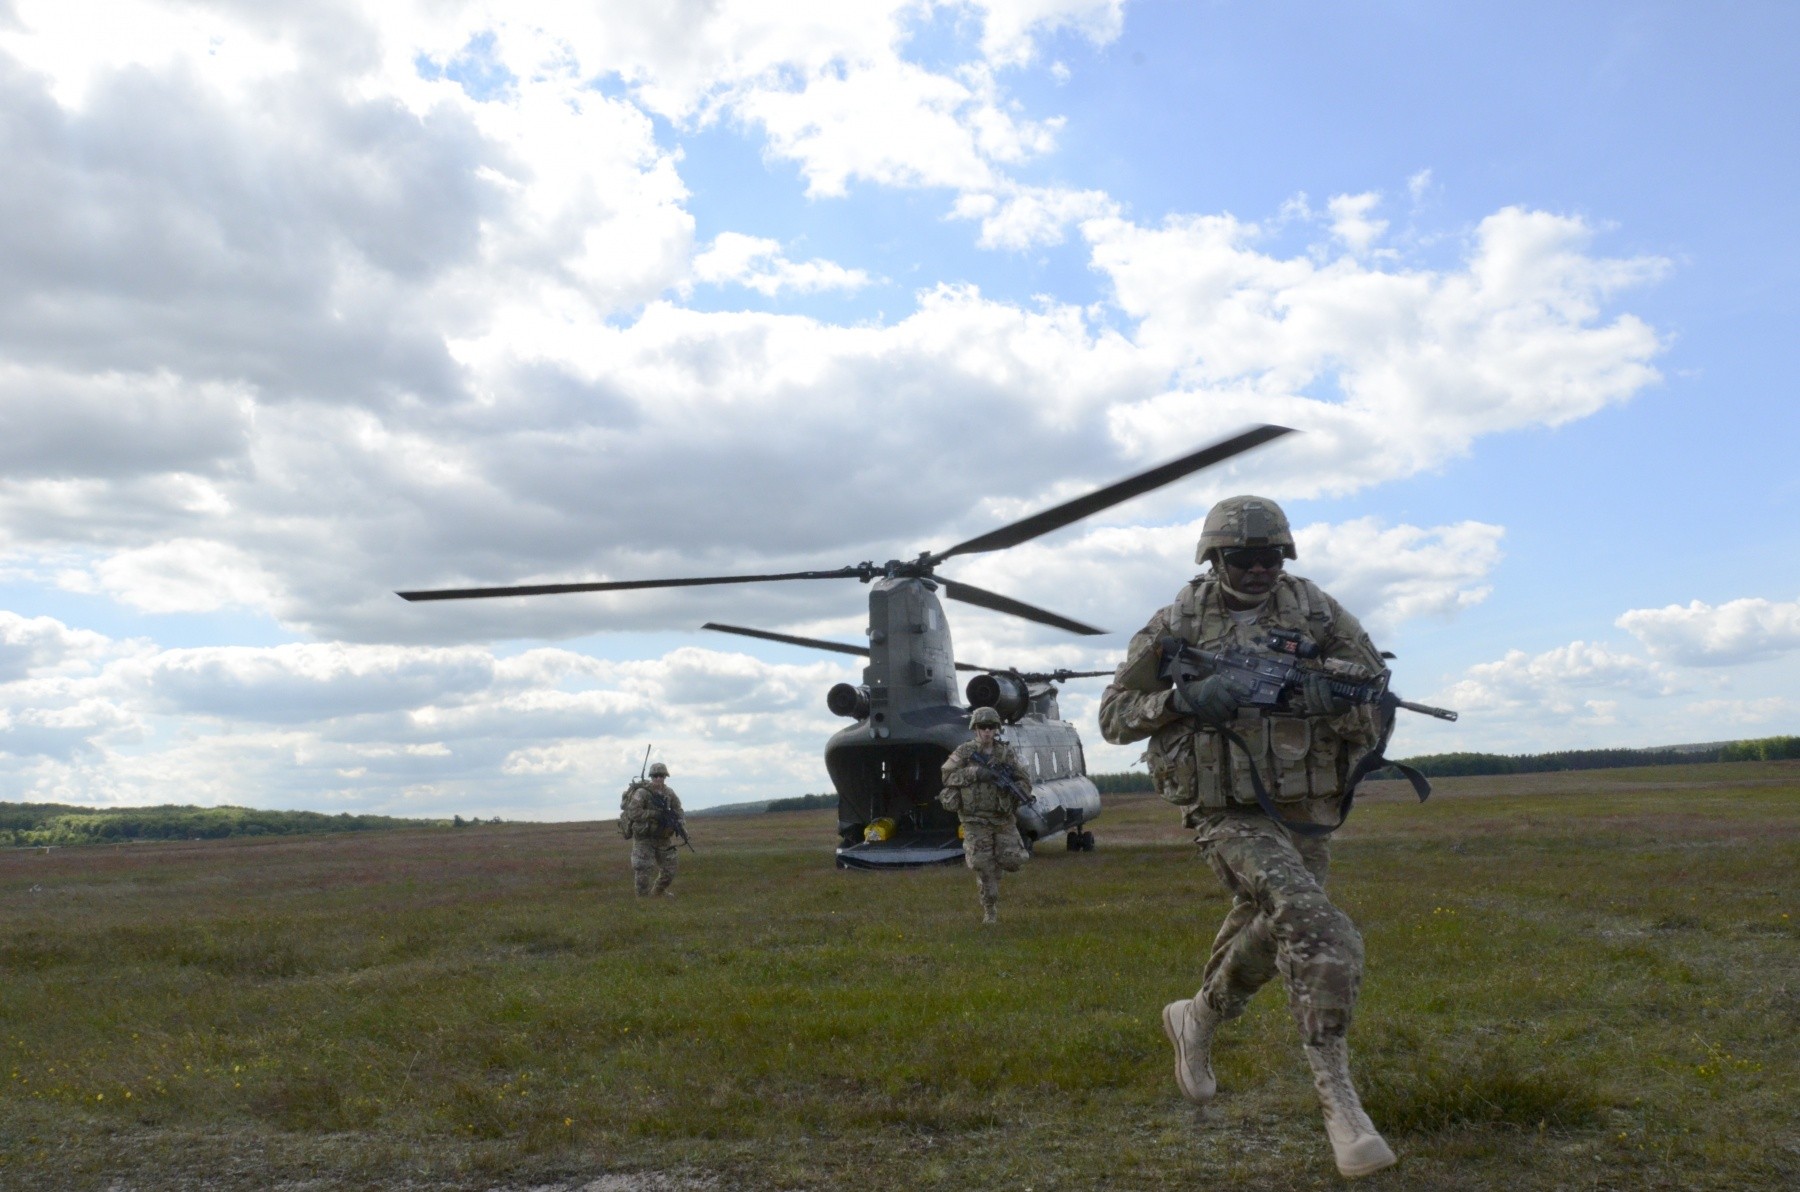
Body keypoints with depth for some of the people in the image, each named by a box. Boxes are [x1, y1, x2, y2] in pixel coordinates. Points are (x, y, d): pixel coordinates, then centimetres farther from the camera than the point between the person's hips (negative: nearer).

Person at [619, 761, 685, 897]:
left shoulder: (668, 792, 1)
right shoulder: (642, 792, -19)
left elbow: (677, 807, 17)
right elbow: (633, 813, -27)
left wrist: (678, 820, -1)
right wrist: (655, 813, -28)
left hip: (662, 838, 6)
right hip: (643, 838, -6)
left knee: (669, 871, 12)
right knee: (644, 872, -9)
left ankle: (658, 892, 36)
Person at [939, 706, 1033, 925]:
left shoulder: (1007, 753, 3)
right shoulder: (965, 751, -2)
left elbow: (1025, 782, 4)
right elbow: (947, 776, -6)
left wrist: (1011, 787, -19)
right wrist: (973, 773, -18)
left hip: (1003, 818, 3)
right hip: (976, 820, -2)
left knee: (1012, 861, -6)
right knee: (986, 870, -4)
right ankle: (990, 913, 11)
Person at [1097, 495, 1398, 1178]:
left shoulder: (1317, 614, 1)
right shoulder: (1178, 624, -3)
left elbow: (1378, 706, 3)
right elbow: (1113, 716, 0)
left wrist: (1341, 699, -20)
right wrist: (1183, 698, -17)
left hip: (1304, 811, 4)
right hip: (1228, 813, -4)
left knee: (1268, 936, 17)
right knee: (1317, 929, -23)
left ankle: (1196, 1019, 47)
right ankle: (1338, 1101, -12)